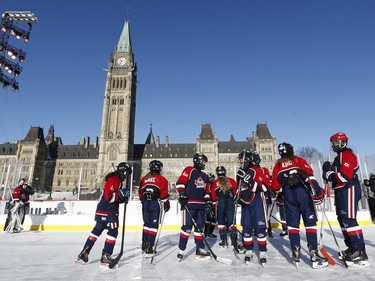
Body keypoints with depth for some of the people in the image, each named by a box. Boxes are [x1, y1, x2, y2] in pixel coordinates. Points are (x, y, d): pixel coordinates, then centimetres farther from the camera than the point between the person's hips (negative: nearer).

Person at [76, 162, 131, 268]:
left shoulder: (117, 180, 15)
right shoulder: (113, 180, -17)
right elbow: (108, 197, -25)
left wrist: (123, 199, 4)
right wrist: (121, 193, -23)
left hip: (103, 210, 11)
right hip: (107, 211, -11)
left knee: (97, 230, 18)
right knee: (113, 232, -6)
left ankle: (83, 254, 28)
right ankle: (105, 257, 0)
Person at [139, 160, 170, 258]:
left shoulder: (144, 178, 12)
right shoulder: (161, 179, -2)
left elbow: (140, 192, 16)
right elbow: (164, 193, -8)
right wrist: (166, 203, 1)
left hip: (145, 203, 5)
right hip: (155, 203, -5)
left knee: (147, 223, 19)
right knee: (154, 225, -2)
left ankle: (144, 245, 28)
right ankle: (149, 248, -5)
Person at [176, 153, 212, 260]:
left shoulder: (205, 176, 20)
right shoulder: (189, 170, -4)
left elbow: (207, 190, 25)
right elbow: (180, 182, -14)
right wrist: (182, 194, -19)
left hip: (201, 205, 8)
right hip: (189, 204, -7)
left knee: (200, 227, 12)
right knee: (187, 227, -7)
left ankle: (200, 249, 21)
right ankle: (181, 249, 5)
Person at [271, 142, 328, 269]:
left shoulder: (277, 165, 14)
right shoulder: (299, 160, 8)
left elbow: (275, 186, 10)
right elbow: (308, 173, -11)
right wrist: (315, 186, -20)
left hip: (288, 197, 2)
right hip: (303, 194, -2)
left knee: (292, 224, 8)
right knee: (310, 223, 1)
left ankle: (296, 254, 8)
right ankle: (314, 254, -2)